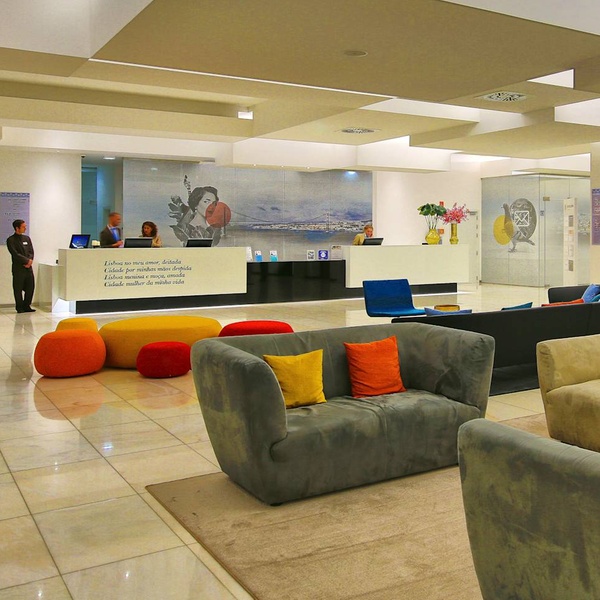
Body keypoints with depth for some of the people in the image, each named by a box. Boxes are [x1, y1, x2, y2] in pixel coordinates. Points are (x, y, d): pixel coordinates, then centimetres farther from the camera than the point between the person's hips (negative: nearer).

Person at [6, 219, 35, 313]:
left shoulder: (27, 238, 14)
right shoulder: (11, 240, -4)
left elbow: (31, 252, 9)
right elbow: (15, 254, -13)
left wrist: (29, 261, -9)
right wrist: (27, 260, -16)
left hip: (28, 268, 5)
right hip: (18, 269, -5)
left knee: (30, 287, 5)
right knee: (18, 289, 1)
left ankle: (26, 306, 18)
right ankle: (19, 308, 10)